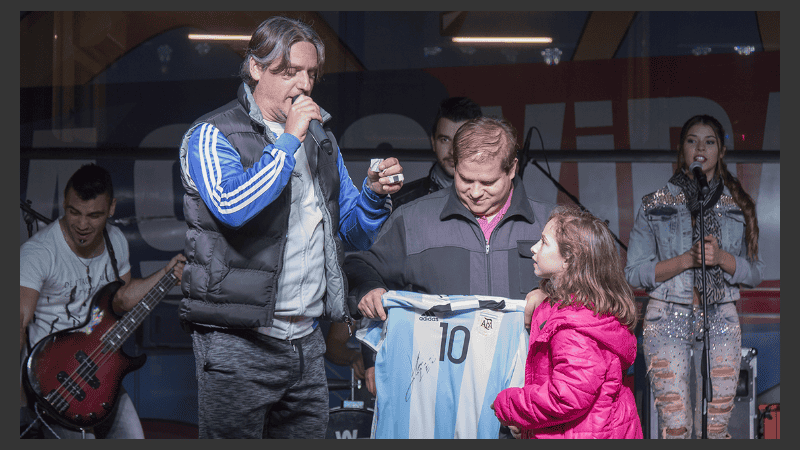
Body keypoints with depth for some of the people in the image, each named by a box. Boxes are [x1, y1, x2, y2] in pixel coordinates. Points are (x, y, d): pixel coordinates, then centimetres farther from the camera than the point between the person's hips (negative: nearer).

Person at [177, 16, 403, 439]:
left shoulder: (321, 141, 16)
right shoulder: (212, 136, -5)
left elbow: (355, 235, 19)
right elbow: (232, 208, -25)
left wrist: (374, 195, -2)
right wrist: (288, 141, -17)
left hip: (307, 341, 6)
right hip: (239, 342, -6)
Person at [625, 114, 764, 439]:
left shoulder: (737, 205, 9)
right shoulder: (656, 204, 3)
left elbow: (755, 274, 8)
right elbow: (635, 272, -1)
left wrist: (721, 257, -12)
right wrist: (688, 259, -13)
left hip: (721, 320, 2)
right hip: (669, 318, -2)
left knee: (717, 426, 1)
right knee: (675, 426, -7)